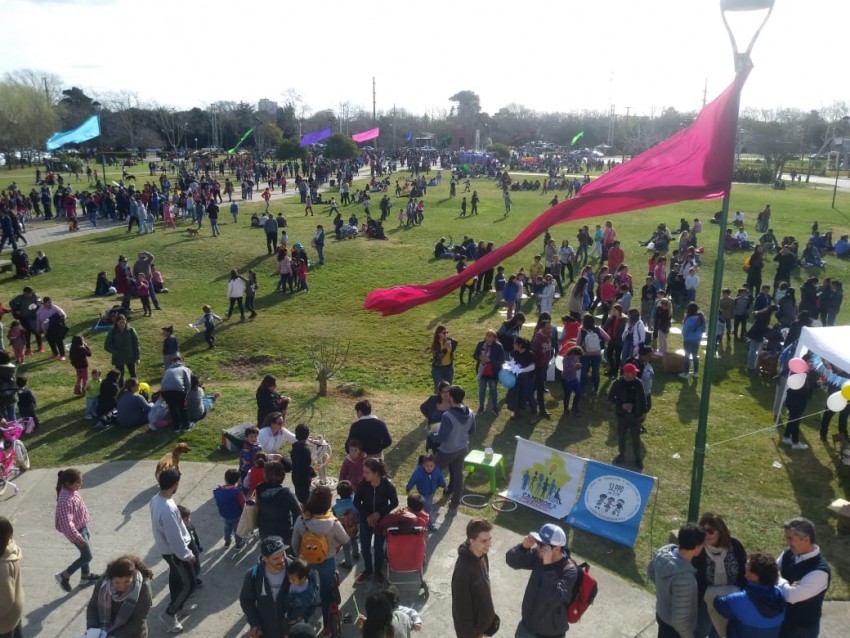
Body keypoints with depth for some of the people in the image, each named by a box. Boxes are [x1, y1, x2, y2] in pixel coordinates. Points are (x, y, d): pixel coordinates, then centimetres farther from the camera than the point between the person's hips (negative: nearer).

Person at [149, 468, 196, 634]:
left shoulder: (155, 499, -8)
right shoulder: (168, 509, -38)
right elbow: (175, 539, -30)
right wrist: (188, 555, -15)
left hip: (166, 548, 9)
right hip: (174, 551, -9)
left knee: (175, 577, 27)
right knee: (189, 584, 8)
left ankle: (176, 604, 46)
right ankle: (169, 614, 20)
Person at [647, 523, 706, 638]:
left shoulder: (664, 551, -18)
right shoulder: (683, 577, -42)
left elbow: (651, 572, 5)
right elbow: (679, 619, -32)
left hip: (661, 614, 7)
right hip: (675, 627, -7)